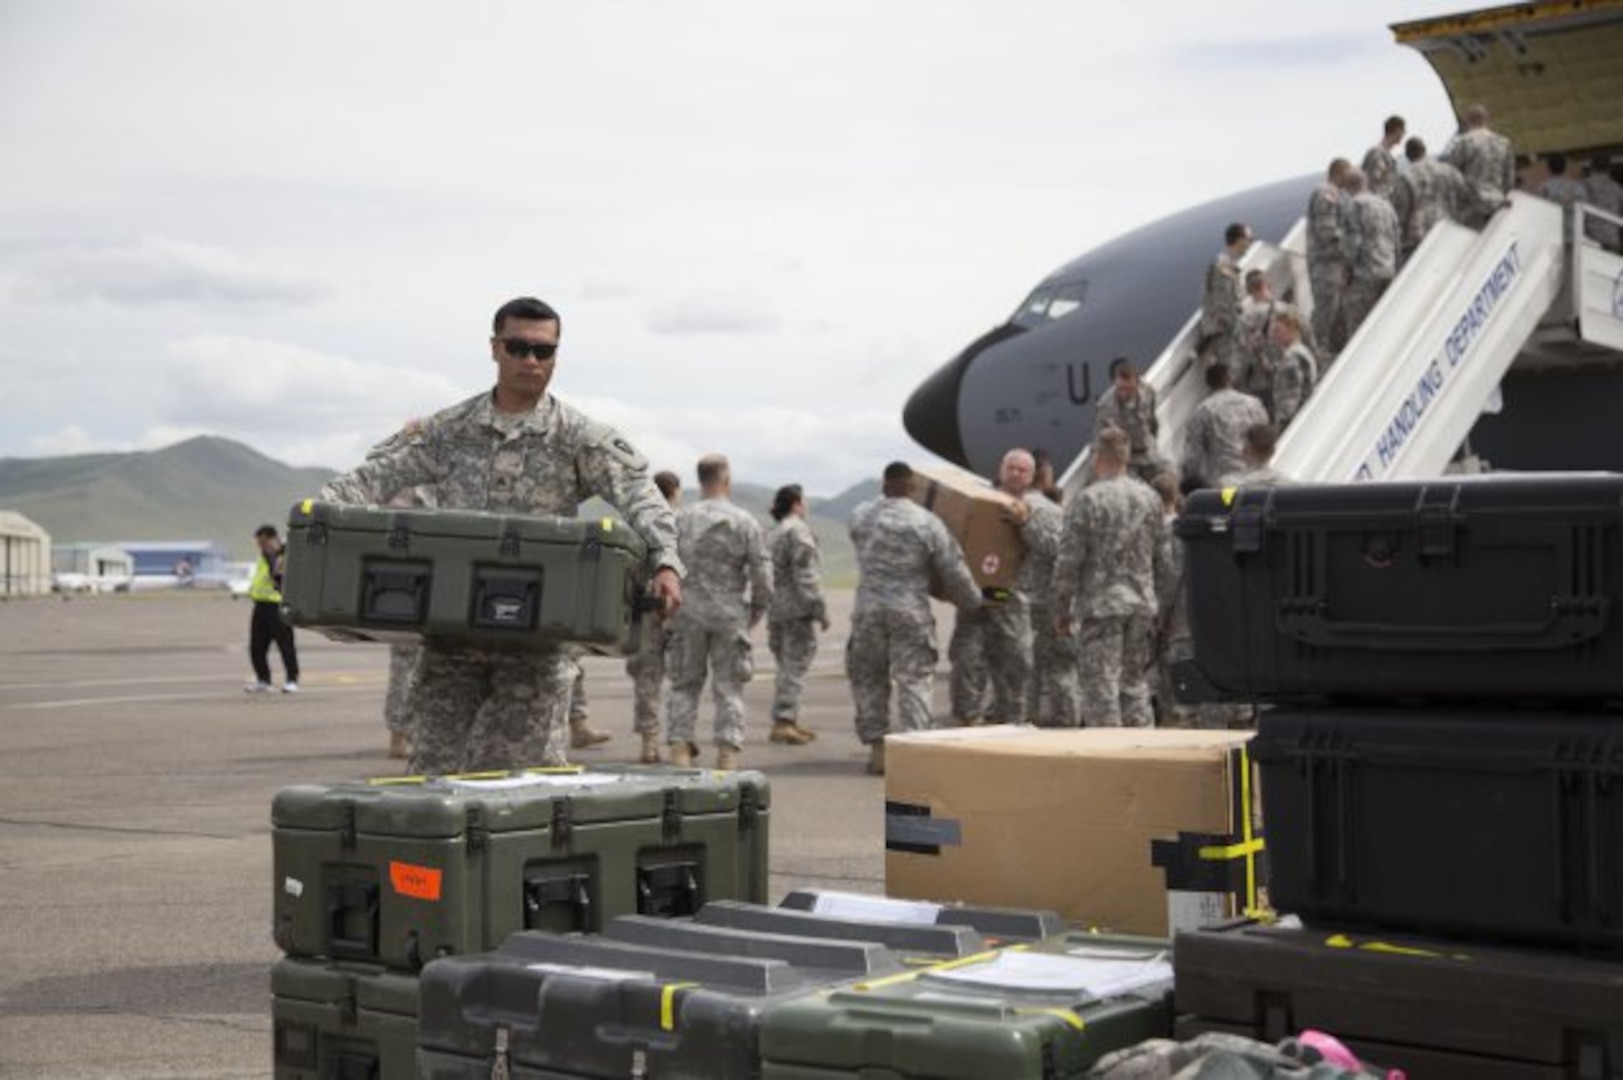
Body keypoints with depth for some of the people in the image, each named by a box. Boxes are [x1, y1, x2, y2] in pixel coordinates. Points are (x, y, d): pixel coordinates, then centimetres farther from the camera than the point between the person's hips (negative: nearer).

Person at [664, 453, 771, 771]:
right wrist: (759, 608, 9)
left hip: (688, 613, 1)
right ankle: (728, 752, 2)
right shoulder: (745, 522, -4)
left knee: (684, 684, 10)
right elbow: (761, 572, -5)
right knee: (729, 687, 5)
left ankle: (680, 748, 5)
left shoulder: (681, 520, 1)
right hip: (730, 614, -1)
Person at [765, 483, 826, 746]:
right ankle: (783, 721, -14)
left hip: (776, 609, 9)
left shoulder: (773, 534, 18)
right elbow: (806, 574, -17)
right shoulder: (798, 530, -10)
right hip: (797, 608, -9)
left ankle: (789, 722, 17)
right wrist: (820, 608, -16)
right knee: (795, 666, -9)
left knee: (787, 666, 14)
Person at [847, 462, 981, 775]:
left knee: (867, 678, 13)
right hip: (911, 610, -2)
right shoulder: (927, 522, -5)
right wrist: (973, 600, 16)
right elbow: (954, 570, -1)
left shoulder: (860, 516, 2)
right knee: (913, 679, 3)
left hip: (868, 608, 2)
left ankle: (877, 746, 11)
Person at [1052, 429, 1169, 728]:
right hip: (1142, 604, 6)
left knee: (1101, 682, -2)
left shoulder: (1087, 499, -10)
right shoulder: (1149, 497, 7)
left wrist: (1061, 609, -2)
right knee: (1134, 680, 15)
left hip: (1101, 604, -5)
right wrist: (1155, 599, 22)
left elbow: (1070, 560, -10)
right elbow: (1161, 558, 12)